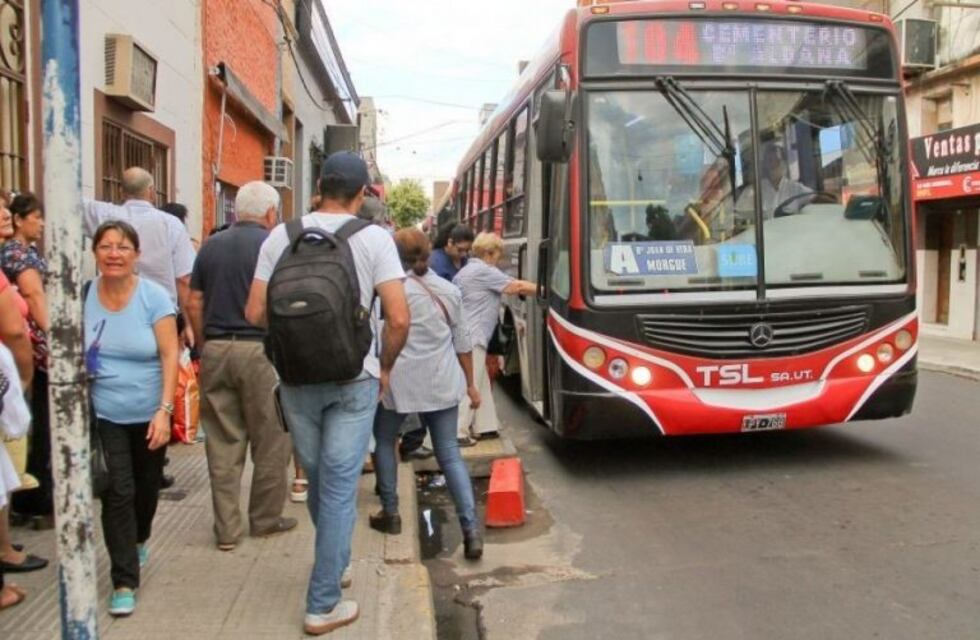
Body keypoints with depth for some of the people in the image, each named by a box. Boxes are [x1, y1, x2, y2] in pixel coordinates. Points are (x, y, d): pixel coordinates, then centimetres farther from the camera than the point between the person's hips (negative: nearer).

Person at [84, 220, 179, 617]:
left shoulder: (154, 297, -11)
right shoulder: (83, 295, -5)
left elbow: (169, 355, -12)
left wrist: (165, 410, -19)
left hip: (149, 413, 0)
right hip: (104, 414, 0)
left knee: (147, 487, 17)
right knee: (118, 492, -6)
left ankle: (139, 540, 48)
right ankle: (124, 581, 6)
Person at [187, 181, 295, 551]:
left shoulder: (211, 247, 10)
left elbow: (194, 304, 10)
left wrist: (205, 346, 17)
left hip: (216, 350, 5)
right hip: (260, 350, -5)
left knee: (223, 443, 9)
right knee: (270, 440, 9)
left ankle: (226, 528, 14)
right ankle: (265, 519, 20)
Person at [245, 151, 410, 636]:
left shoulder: (281, 236, 1)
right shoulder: (373, 237, -7)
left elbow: (255, 313, -2)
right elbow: (399, 319, -13)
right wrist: (384, 368, 4)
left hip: (296, 378, 3)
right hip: (353, 379, -3)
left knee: (317, 480, 21)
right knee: (339, 488, 5)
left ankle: (335, 564, 41)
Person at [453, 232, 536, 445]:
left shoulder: (465, 270, 19)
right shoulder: (485, 272, -11)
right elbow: (517, 287, -12)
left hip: (464, 336, 10)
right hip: (472, 339, -10)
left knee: (481, 384, 14)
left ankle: (484, 426, 19)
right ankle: (458, 433, -7)